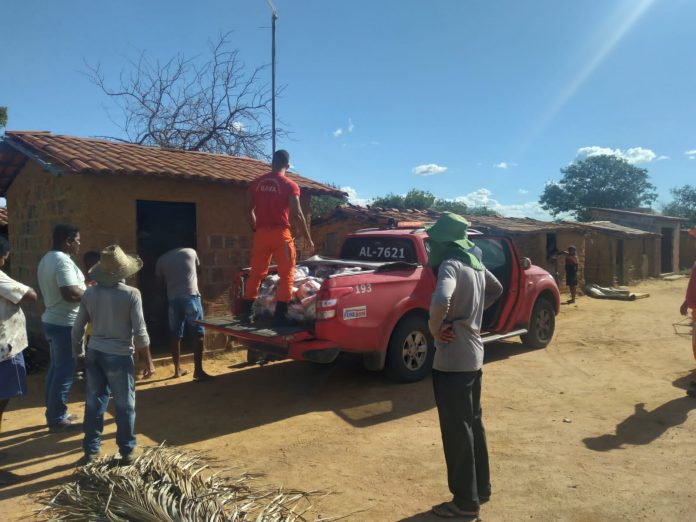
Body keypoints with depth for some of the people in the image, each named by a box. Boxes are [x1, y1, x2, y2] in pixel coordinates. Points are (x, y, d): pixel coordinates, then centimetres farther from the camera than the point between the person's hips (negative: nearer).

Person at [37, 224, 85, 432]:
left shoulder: (46, 259, 12)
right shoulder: (63, 261, -20)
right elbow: (70, 294, -28)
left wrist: (82, 285, 12)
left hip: (51, 320, 10)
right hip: (65, 324, -10)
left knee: (56, 369, 17)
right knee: (65, 373, -1)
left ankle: (53, 414, 27)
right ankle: (58, 420, 7)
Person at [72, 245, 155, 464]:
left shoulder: (90, 293, 0)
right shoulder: (131, 294, -13)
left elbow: (77, 328, 5)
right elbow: (140, 332, -13)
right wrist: (149, 361, -4)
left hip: (95, 353, 5)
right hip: (120, 355, -4)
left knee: (94, 402, 15)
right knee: (125, 405, 8)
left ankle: (90, 450, 25)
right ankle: (127, 451, 18)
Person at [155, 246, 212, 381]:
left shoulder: (162, 259, 13)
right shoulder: (191, 252, 12)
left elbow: (160, 280, 21)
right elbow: (198, 269, 28)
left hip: (173, 299, 3)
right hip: (191, 296, -3)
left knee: (176, 335, 11)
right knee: (198, 334, -3)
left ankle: (177, 369, 20)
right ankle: (198, 370, -8)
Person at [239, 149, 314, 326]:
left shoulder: (256, 183, 10)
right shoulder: (290, 185, -4)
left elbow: (249, 210, 13)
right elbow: (297, 214, -8)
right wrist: (308, 239, -2)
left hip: (261, 233, 5)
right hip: (281, 234, -4)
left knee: (256, 273, 14)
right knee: (286, 275, 3)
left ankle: (245, 312, 17)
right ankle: (280, 315, -2)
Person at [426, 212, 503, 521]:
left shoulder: (450, 265, -19)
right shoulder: (474, 263, 8)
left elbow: (440, 302, -38)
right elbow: (496, 290, 27)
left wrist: (434, 329, -19)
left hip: (453, 359, -9)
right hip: (473, 354, 9)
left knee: (456, 431, 3)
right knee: (473, 423, 20)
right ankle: (481, 488, 35)